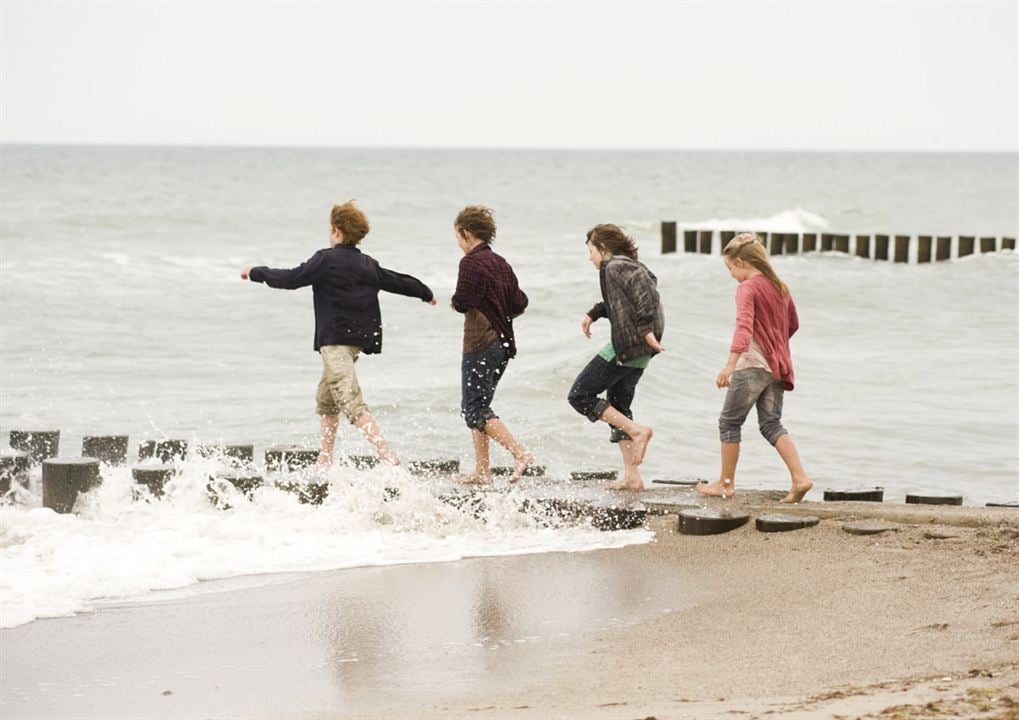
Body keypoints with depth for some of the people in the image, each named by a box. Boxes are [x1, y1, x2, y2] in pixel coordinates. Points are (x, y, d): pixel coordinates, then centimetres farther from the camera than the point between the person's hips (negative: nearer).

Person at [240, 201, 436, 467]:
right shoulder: (369, 265, 13)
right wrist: (426, 293, 45)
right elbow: (398, 282, 26)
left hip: (335, 339, -8)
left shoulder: (326, 260, -9)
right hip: (360, 336, 8)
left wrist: (257, 273, 7)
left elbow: (291, 279, -8)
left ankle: (388, 456, -29)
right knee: (325, 399, 22)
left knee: (352, 403, -16)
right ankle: (325, 461, 27)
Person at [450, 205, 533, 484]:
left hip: (480, 344, -9)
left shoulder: (471, 262, -13)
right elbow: (520, 304, 12)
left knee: (475, 410, -9)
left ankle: (520, 453, -22)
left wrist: (456, 301, 4)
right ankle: (482, 470, 15)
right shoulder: (501, 263, 13)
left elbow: (462, 302, -17)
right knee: (474, 407, 16)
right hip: (503, 343, 9)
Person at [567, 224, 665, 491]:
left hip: (626, 345, -10)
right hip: (641, 351, 10)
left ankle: (637, 431, -11)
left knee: (580, 395, -3)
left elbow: (645, 293, -23)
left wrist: (646, 329, -27)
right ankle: (632, 477, 11)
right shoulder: (631, 267, 21)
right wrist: (593, 314, 30)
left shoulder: (615, 267, -9)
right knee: (617, 406, 16)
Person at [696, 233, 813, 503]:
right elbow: (793, 324, 25)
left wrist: (731, 363, -35)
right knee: (771, 424, 6)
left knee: (729, 422, 6)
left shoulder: (747, 288, -11)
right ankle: (800, 477, -11)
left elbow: (744, 326, -26)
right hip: (778, 366, 7)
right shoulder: (780, 287, 12)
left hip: (752, 366, -7)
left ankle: (726, 483, 12)